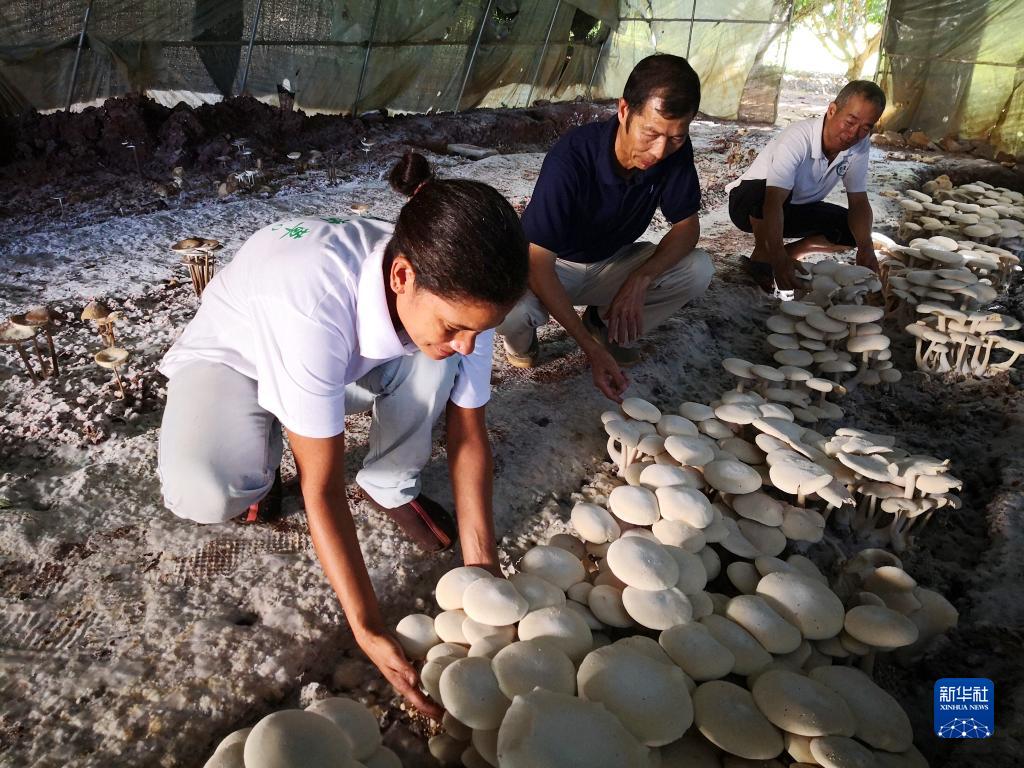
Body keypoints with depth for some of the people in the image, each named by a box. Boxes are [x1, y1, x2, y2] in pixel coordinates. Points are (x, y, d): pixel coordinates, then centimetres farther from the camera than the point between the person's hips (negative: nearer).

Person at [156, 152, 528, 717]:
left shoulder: (455, 290, -27)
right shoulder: (313, 299, -43)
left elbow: (468, 435, -15)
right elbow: (322, 486, -35)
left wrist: (482, 572, -19)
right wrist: (369, 630, -33)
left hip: (351, 362, 4)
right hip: (233, 358, -3)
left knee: (436, 364, -27)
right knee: (202, 494, -32)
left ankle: (391, 488, -2)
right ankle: (262, 456, 4)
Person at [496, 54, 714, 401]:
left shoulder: (676, 151, -18)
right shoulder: (571, 158, -32)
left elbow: (687, 225, -8)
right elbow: (538, 264, -33)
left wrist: (640, 278, -29)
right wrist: (591, 350, -39)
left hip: (613, 262, 5)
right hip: (555, 267, -4)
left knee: (698, 269, -20)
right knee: (510, 311, -37)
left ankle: (606, 325, 4)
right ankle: (521, 339, 3)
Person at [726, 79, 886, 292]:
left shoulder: (860, 146, -12)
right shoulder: (798, 138, -32)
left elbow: (859, 202, -10)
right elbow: (774, 201, -42)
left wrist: (866, 247, -29)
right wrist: (779, 258, -52)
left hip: (795, 209, 6)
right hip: (749, 201, -6)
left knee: (855, 230, -14)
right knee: (763, 192, -40)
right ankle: (761, 258, -15)